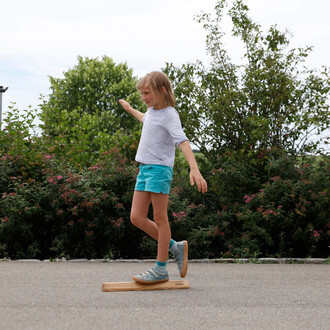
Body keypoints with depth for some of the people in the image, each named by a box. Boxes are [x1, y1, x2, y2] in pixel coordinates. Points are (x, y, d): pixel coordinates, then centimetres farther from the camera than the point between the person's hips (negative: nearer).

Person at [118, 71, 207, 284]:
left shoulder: (169, 114, -9)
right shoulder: (152, 111, 16)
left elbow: (182, 141, -23)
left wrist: (194, 169, -36)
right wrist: (129, 109, 61)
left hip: (159, 169, -9)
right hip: (144, 169, 9)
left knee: (160, 219, -3)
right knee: (137, 218, 3)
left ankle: (160, 270, 5)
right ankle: (176, 247, 17)